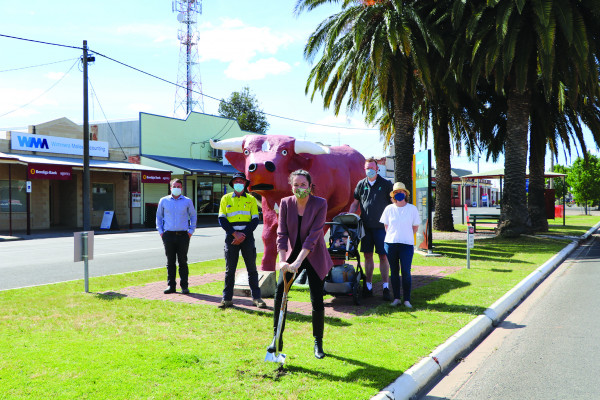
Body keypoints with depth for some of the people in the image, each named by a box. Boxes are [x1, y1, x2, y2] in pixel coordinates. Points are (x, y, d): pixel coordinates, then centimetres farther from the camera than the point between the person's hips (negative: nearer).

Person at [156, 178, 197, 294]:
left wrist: (191, 231, 5)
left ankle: (184, 286, 8)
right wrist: (161, 231, 7)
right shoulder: (164, 201, 8)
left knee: (183, 261, 2)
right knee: (170, 262, 4)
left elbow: (193, 216, 15)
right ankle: (171, 285, 11)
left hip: (183, 235, -1)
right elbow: (159, 216, 16)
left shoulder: (187, 201, 7)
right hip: (168, 235, 1)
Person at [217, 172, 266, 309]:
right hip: (231, 236, 0)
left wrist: (244, 235, -9)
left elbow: (255, 220, 3)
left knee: (252, 268, 3)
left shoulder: (251, 199, 8)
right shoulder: (226, 198, 8)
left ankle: (256, 297, 9)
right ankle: (227, 298, 9)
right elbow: (222, 219, 3)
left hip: (247, 237, 0)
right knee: (230, 268, 3)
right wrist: (235, 234, -9)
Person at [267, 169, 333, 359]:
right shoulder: (286, 203, -4)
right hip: (292, 253, 3)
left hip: (313, 257, -2)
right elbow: (282, 233, -8)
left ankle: (318, 343, 17)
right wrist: (282, 260, -20)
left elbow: (314, 235, -21)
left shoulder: (320, 204, -13)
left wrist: (298, 261, -28)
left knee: (317, 300, -2)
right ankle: (277, 339, 3)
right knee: (280, 290, -12)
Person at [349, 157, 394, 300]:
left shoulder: (386, 184, 1)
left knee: (383, 256, -3)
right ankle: (368, 286, 15)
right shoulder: (361, 184, 10)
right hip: (366, 226, 3)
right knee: (368, 255, 7)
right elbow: (355, 204, 17)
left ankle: (386, 287, 3)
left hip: (381, 226, -3)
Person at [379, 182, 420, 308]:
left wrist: (405, 236, 8)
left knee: (406, 272, -6)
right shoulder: (389, 209, 6)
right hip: (391, 243, 2)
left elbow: (415, 227, 11)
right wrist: (394, 236, 10)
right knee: (394, 271, 6)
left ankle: (407, 299, 2)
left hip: (407, 245, -2)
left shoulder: (412, 209, 3)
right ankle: (396, 298, 14)